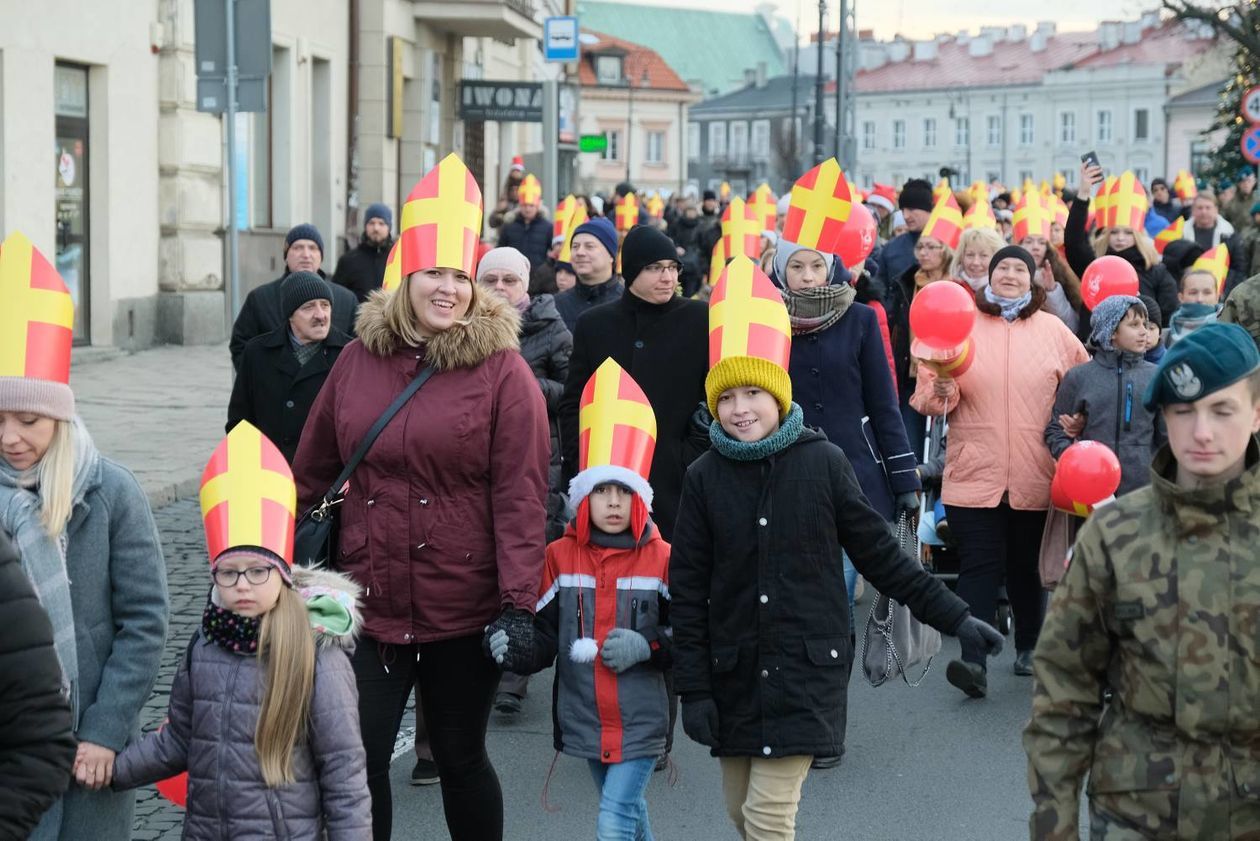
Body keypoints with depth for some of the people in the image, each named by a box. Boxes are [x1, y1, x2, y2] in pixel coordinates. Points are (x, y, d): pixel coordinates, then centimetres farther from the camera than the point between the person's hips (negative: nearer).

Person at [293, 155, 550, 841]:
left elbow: (521, 495, -11)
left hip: (464, 609, -3)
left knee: (460, 756, 11)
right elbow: (311, 473, 11)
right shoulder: (361, 357, 5)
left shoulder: (502, 369, -6)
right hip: (368, 603, 3)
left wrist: (518, 601, -16)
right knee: (358, 759, 3)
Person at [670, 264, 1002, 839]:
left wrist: (952, 617, 2)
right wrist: (693, 689, -2)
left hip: (806, 669, -3)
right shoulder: (704, 477, 0)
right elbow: (688, 590, 1)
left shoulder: (822, 462, -4)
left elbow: (878, 553, 3)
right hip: (734, 676, 3)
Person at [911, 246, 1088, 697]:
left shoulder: (1054, 331, 7)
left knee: (1027, 567, 13)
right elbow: (927, 395, 1)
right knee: (979, 566, -10)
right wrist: (941, 391, -20)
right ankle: (973, 660, -16)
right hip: (975, 472, -2)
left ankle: (1029, 647, 31)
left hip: (1035, 477, 2)